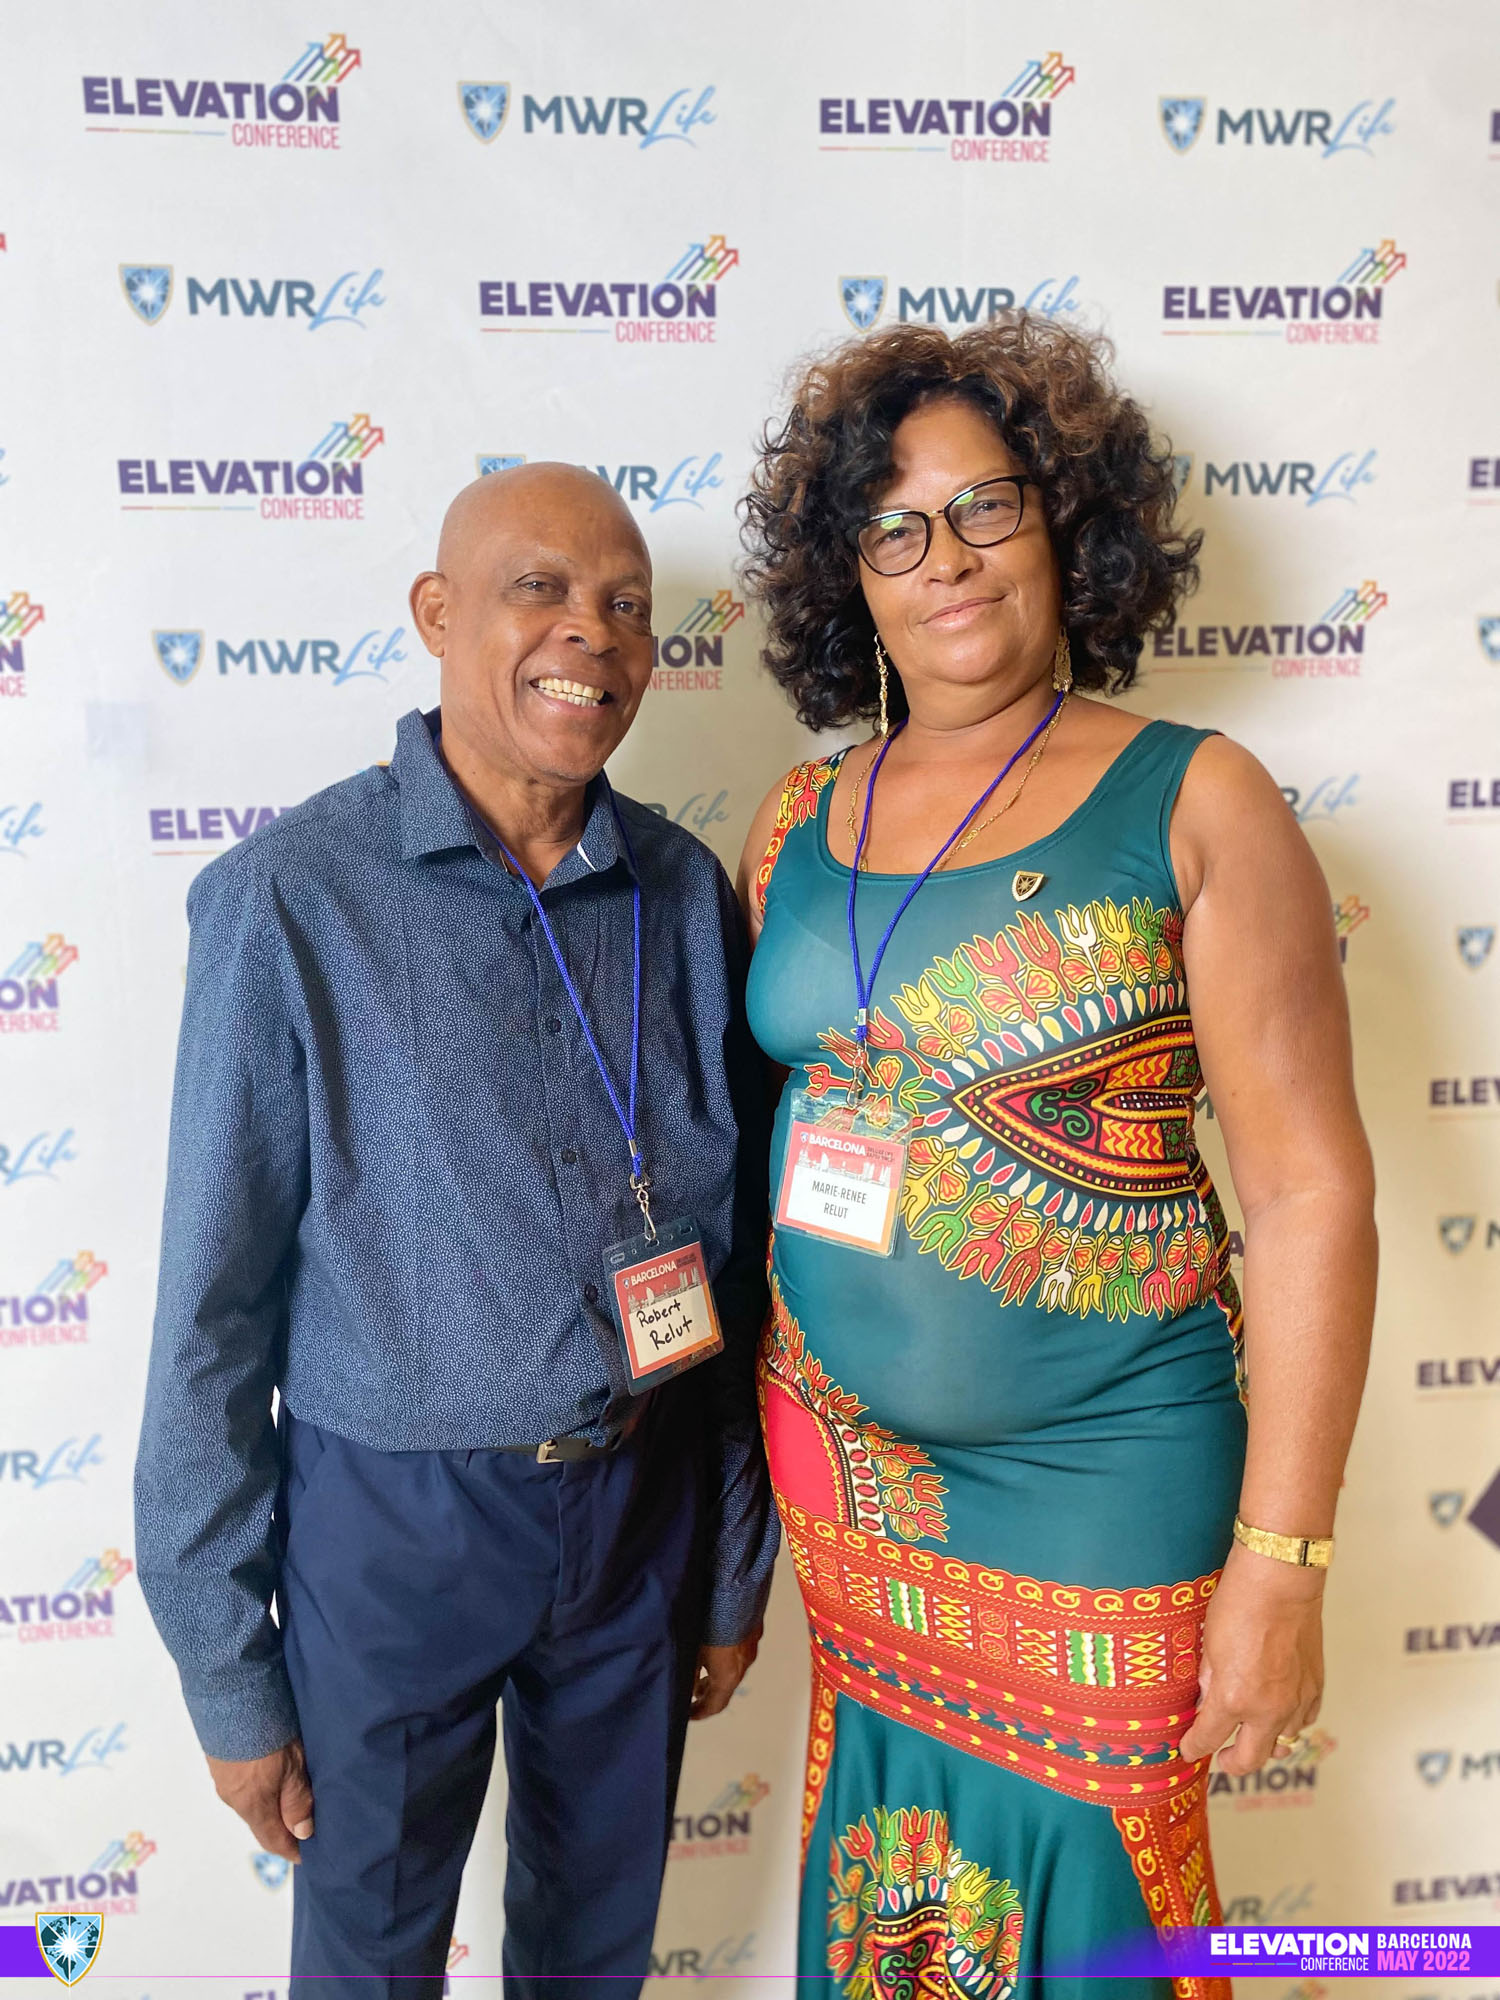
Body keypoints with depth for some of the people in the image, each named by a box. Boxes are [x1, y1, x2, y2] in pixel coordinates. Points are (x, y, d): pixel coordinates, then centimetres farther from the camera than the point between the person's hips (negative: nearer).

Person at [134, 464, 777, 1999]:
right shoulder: (290, 902, -15)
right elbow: (214, 1308, -9)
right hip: (389, 1521, -3)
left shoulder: (687, 893, -4)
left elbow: (733, 1249, 3)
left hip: (641, 1501, 3)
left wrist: (737, 1567, 9)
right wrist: (228, 1674, -4)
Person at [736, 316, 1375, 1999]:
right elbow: (766, 1131, 8)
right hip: (840, 1461, 4)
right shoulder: (796, 825, 2)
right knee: (882, 1842, 21)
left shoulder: (1191, 804, -10)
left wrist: (1281, 1565, -13)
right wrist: (746, 1418, 8)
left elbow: (1309, 1191, -12)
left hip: (1097, 1485, -3)